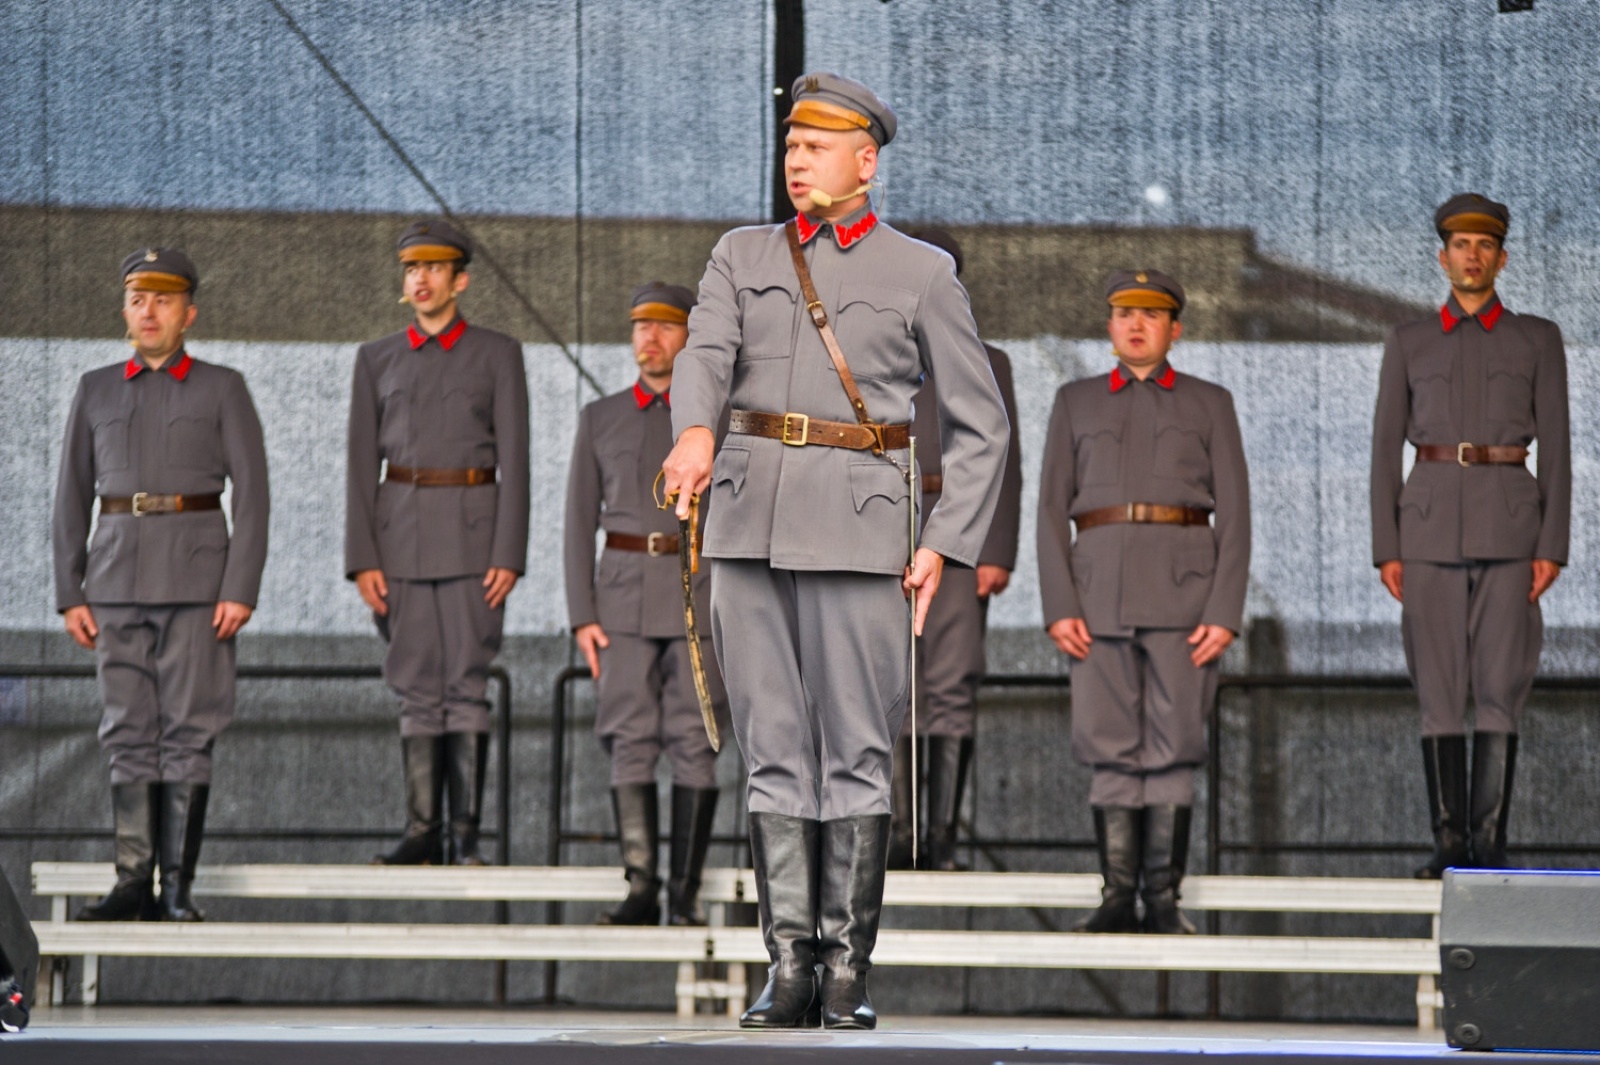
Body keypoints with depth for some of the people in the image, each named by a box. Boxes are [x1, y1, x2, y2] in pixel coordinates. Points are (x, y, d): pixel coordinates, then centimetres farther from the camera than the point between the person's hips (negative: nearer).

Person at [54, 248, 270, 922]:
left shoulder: (222, 389, 3)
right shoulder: (96, 392, 11)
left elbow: (251, 492, -2)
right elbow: (72, 496, 11)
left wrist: (241, 590, -11)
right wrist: (69, 594, 3)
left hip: (197, 579, -3)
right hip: (117, 579, 3)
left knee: (189, 732, -3)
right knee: (128, 732, 2)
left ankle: (178, 887, 0)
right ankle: (133, 885, 3)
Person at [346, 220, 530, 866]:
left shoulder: (497, 354, 3)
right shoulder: (377, 360, 10)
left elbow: (514, 460, -1)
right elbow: (362, 465, 7)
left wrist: (509, 556, -10)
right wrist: (362, 559, -3)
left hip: (472, 534, -2)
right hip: (400, 533, 3)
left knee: (467, 683, -5)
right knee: (416, 685, 3)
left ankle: (465, 833, -2)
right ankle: (422, 832, 6)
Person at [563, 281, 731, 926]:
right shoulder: (601, 419, 11)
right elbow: (580, 521, 10)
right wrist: (582, 617, 1)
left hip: (701, 594, -2)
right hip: (625, 594, 2)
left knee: (694, 744, -4)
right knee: (630, 741, -4)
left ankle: (686, 894, -1)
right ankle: (641, 891, -2)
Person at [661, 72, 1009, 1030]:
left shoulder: (921, 273, 7)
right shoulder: (743, 258, 14)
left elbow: (980, 424, 7)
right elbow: (706, 354, -5)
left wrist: (946, 547, -3)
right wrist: (695, 431, -27)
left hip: (857, 527, -3)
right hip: (749, 525, 3)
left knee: (857, 753, -4)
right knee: (773, 752, 2)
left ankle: (848, 970, 1)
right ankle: (789, 966, 5)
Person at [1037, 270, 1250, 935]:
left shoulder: (1209, 404, 10)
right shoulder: (1077, 403, 14)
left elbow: (1233, 514, 5)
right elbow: (1052, 508, 9)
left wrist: (1225, 613, -6)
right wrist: (1058, 607, -3)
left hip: (1183, 584, -1)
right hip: (1099, 586, 1)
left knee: (1173, 743, -4)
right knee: (1109, 742, -1)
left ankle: (1164, 898, 0)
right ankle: (1118, 894, 4)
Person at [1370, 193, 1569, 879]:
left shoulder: (1537, 340, 7)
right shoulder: (1408, 343, 9)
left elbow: (1555, 447, 3)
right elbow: (1386, 447, 7)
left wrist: (1552, 547, -6)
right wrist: (1386, 550, -1)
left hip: (1508, 524, -1)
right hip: (1431, 522, 1)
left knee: (1500, 686, -6)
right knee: (1438, 686, -2)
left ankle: (1489, 842, -2)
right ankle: (1449, 842, 2)